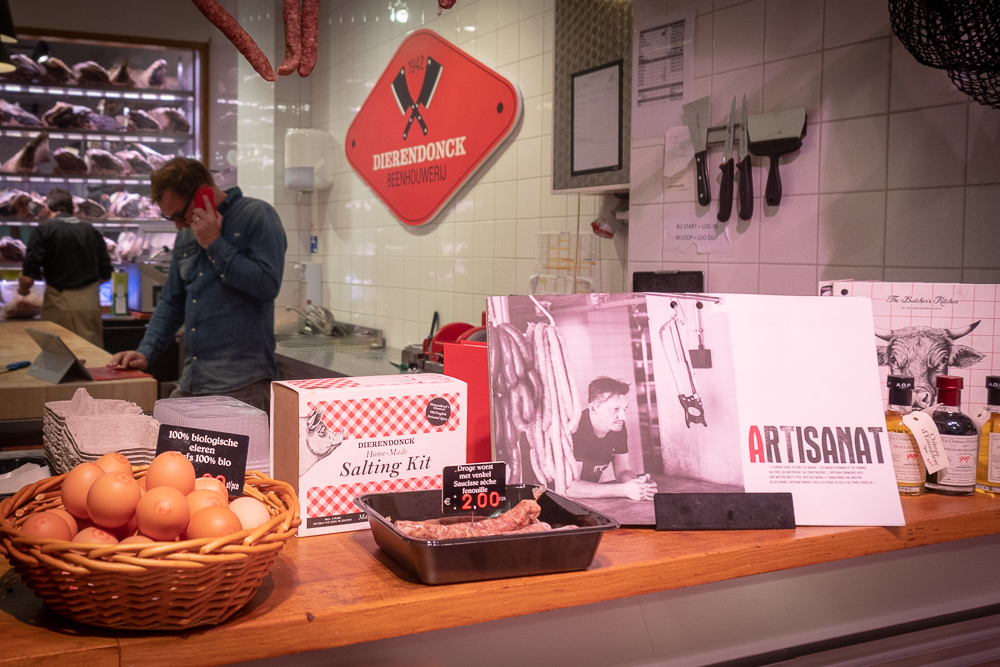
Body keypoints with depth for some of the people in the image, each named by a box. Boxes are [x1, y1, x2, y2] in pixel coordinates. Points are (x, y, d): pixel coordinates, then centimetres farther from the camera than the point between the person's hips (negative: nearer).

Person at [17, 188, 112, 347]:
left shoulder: (44, 230, -5)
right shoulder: (92, 231, 8)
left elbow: (28, 277, -10)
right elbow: (105, 275, 11)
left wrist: (23, 290, 12)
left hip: (60, 304, -3)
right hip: (90, 302, 4)